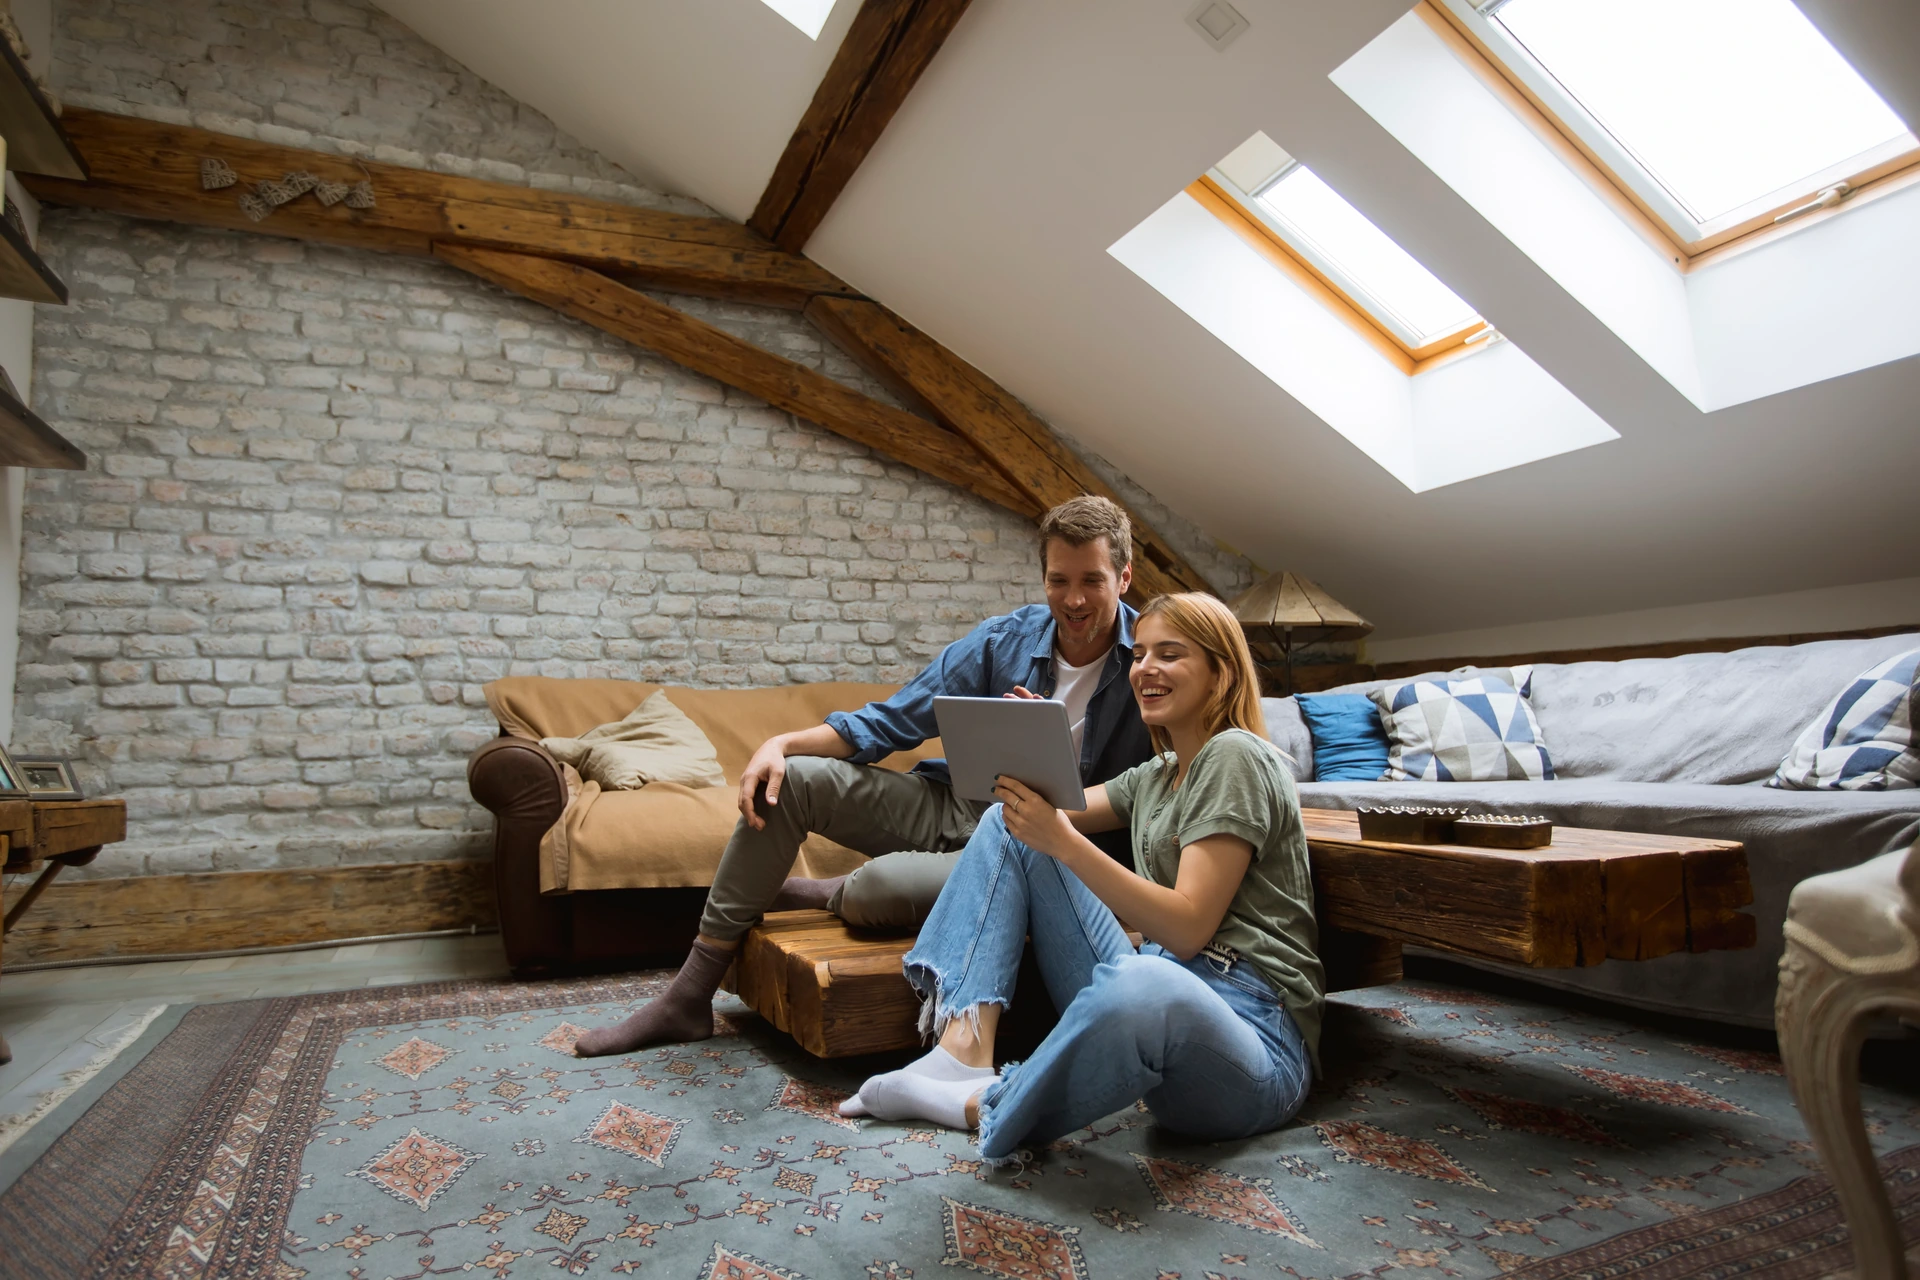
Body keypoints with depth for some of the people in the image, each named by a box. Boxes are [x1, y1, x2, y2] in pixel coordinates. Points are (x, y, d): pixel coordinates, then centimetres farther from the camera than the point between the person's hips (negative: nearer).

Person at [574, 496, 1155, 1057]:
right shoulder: (1004, 639, -1)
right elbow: (886, 722, 1)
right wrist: (782, 742, -12)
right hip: (953, 805, 5)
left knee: (882, 885, -35)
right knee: (783, 780, -9)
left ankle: (818, 896, 7)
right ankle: (688, 998, 0)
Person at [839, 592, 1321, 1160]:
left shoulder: (1235, 757, -8)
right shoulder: (1156, 776, 18)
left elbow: (1188, 927, -17)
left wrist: (1060, 841, -24)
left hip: (1249, 1034, -8)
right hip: (1154, 1004, 8)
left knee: (1139, 984, -45)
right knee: (1008, 824, 7)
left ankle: (986, 1108, -15)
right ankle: (966, 1051, -8)